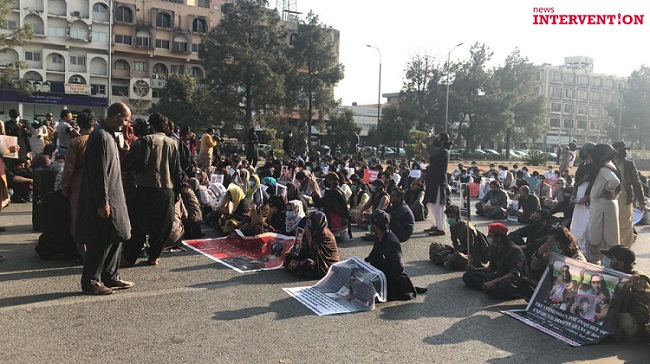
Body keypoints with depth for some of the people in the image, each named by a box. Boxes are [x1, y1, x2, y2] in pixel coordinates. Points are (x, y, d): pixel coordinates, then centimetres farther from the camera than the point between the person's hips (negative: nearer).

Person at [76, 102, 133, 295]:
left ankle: (110, 277, 25)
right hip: (103, 200, -10)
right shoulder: (101, 136, -18)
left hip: (112, 198, 10)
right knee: (100, 242, -1)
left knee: (115, 238, 15)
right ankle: (90, 282, 11)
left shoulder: (107, 136, 14)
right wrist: (102, 203, -21)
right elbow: (98, 172, -22)